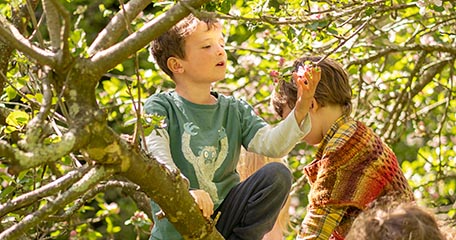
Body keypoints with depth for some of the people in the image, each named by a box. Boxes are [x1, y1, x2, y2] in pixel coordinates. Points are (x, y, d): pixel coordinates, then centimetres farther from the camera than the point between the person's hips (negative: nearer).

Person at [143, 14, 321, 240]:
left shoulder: (234, 110, 9)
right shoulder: (160, 107, -6)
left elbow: (270, 143, -7)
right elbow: (157, 155, -23)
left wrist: (300, 111, -25)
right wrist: (185, 191, -41)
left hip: (225, 215, 5)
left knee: (277, 175, -15)